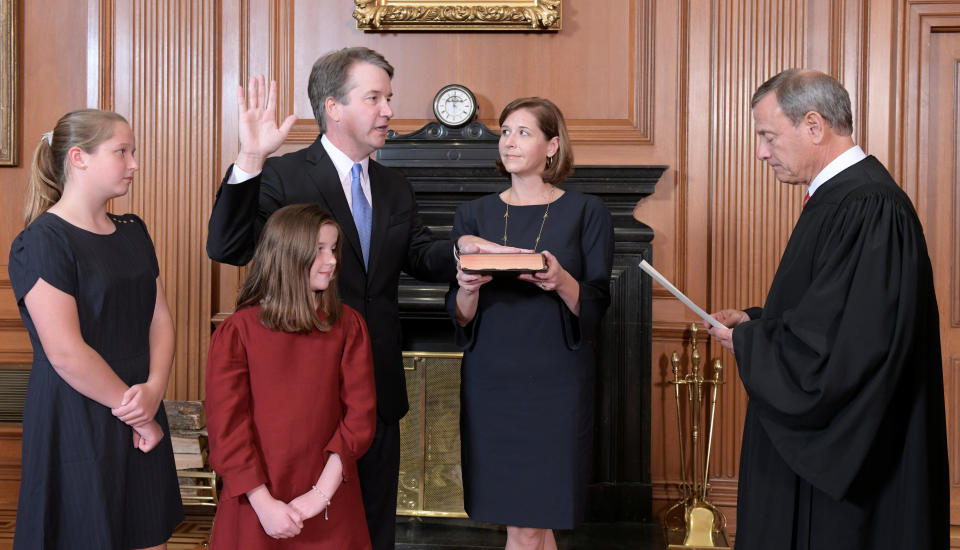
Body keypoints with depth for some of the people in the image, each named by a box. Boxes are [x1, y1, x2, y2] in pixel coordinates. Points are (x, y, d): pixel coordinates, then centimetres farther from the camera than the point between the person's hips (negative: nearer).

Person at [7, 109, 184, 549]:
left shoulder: (132, 232, 12)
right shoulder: (42, 242, -12)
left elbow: (160, 318, 7)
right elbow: (67, 353, -19)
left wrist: (154, 390, -10)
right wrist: (134, 412, -11)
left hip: (141, 415, 7)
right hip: (76, 425, -7)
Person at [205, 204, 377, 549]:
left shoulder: (348, 326, -1)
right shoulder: (236, 332, -7)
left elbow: (360, 413, -6)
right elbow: (226, 426, -9)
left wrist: (321, 494, -13)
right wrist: (264, 504, -15)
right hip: (257, 505, -1)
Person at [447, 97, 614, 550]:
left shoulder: (586, 212, 1)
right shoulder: (474, 215, 8)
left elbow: (596, 305, -2)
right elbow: (460, 315, 6)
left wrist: (562, 283, -22)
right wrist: (469, 289, -16)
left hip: (554, 382, -2)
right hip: (490, 381, 3)